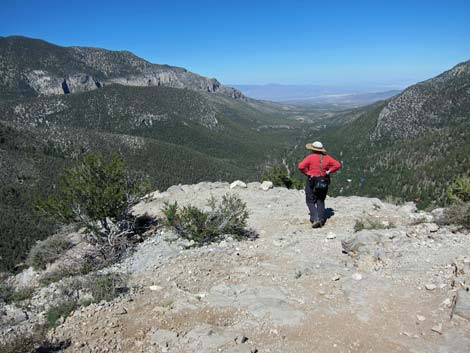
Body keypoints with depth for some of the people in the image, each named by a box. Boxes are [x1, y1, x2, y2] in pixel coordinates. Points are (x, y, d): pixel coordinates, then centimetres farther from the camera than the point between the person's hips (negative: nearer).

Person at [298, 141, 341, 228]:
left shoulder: (310, 157, -10)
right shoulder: (327, 157, 2)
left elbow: (301, 166, -19)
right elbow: (337, 165, 2)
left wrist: (307, 172, -6)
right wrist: (328, 171, 2)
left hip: (312, 181, -4)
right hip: (324, 182, 4)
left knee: (310, 201, 6)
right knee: (320, 201, 16)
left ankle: (315, 219, -10)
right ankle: (321, 220, 11)